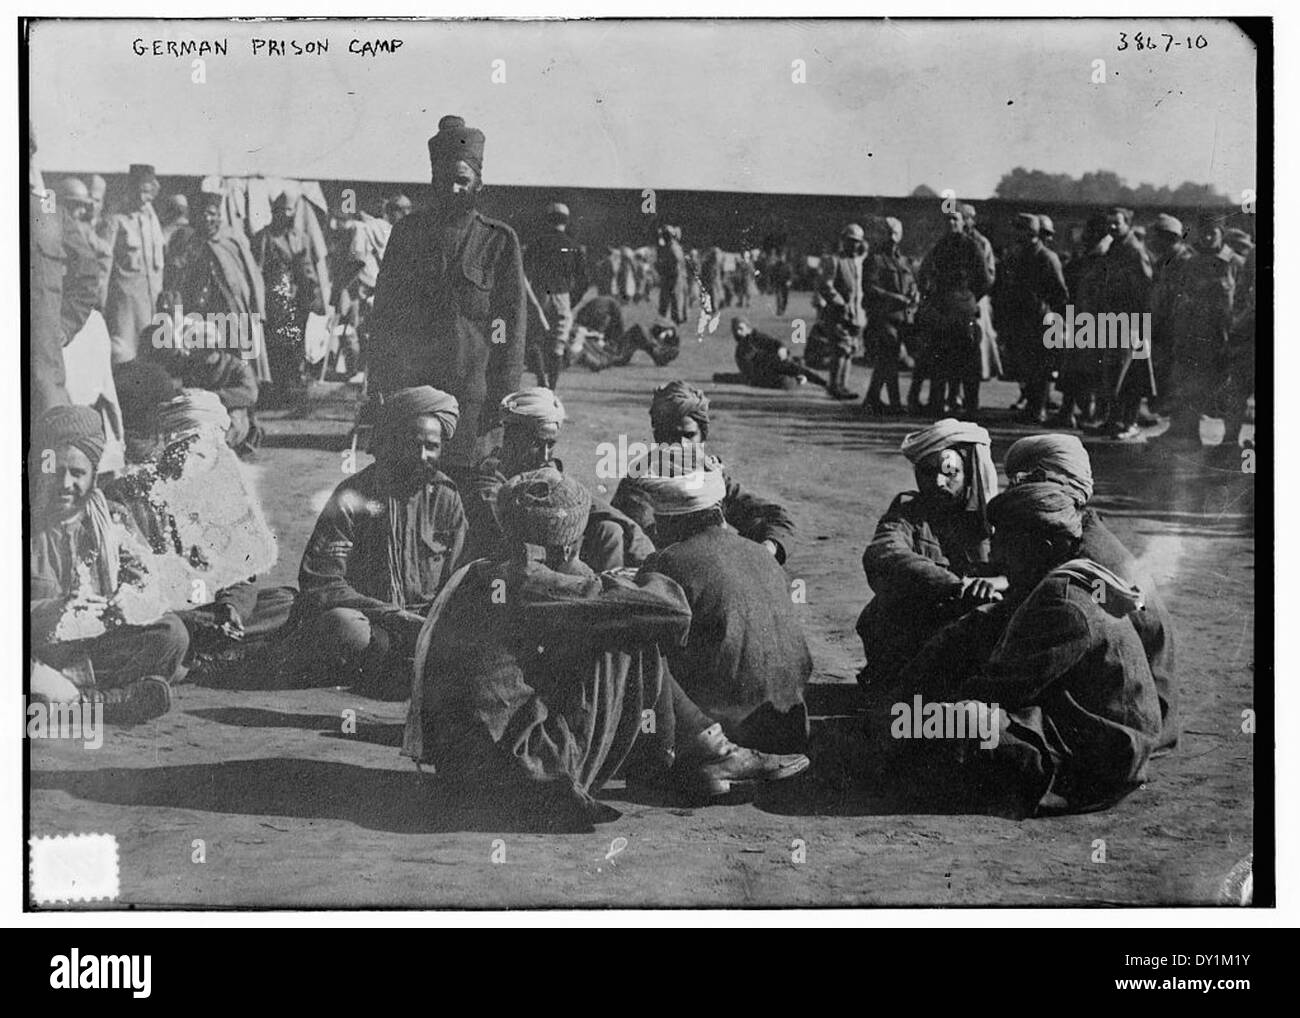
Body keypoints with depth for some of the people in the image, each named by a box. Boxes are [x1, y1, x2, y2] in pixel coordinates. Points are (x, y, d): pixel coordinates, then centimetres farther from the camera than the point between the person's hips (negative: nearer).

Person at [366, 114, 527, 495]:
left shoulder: (499, 241, 4)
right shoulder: (406, 233, 9)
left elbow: (512, 325, 2)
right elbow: (383, 316, 11)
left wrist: (502, 403, -4)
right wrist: (378, 391, 4)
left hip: (472, 393, -1)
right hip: (408, 392, 2)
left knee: (468, 489, -3)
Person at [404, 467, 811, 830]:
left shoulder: (471, 575, 7)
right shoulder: (534, 587, -18)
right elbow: (675, 614, -16)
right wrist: (653, 581, 7)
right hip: (522, 772, -9)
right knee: (635, 648, -1)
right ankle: (706, 753, 15)